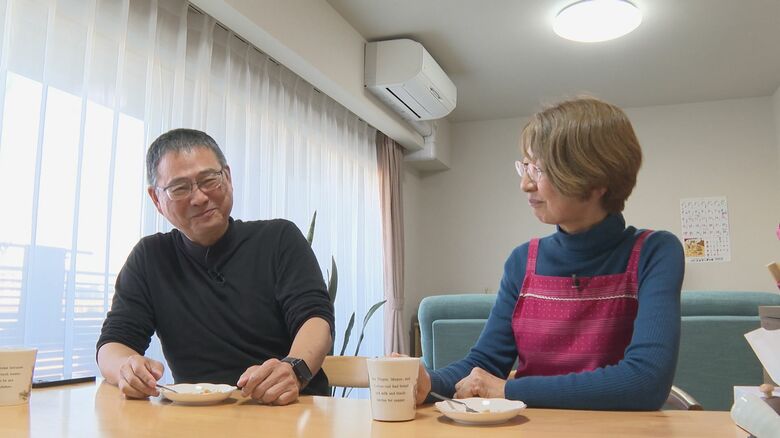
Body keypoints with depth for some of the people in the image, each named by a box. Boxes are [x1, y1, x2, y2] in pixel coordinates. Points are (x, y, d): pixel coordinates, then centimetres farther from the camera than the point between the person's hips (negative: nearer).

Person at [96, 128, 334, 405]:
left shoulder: (279, 239, 3)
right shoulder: (149, 259, 9)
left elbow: (315, 317, -9)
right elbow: (112, 345, 5)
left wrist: (294, 369, -32)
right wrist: (129, 368, -21)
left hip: (294, 414, -2)